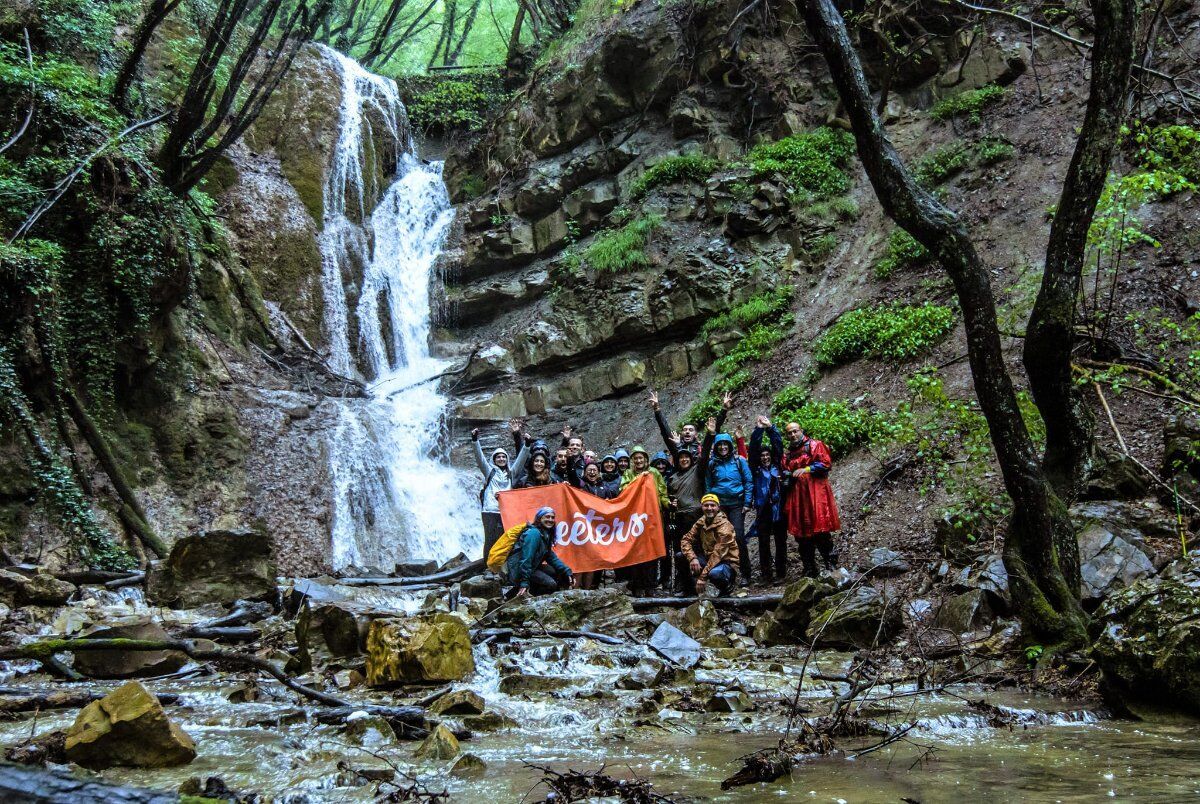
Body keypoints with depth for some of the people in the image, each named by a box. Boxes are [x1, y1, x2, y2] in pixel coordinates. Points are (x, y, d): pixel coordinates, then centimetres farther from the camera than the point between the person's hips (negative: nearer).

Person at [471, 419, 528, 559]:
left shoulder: (511, 472, 18)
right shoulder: (489, 471, 14)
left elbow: (522, 457, 9)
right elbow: (479, 456, 1)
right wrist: (475, 440, -14)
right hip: (490, 511, -2)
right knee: (490, 540, -7)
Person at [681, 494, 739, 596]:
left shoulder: (725, 526, -20)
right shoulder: (701, 522, 1)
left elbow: (718, 554, -26)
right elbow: (686, 540, -1)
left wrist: (703, 577, -29)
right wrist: (692, 558, -23)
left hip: (726, 562, -6)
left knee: (714, 573, -39)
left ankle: (726, 586, -4)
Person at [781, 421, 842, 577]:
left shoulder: (814, 445, 4)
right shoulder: (788, 454, 21)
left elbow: (825, 463, -8)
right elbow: (785, 473, 27)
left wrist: (806, 469, -13)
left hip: (814, 493, -6)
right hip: (796, 497, 6)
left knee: (820, 530, -13)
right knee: (801, 532, 4)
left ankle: (831, 566, -7)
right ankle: (809, 571, 10)